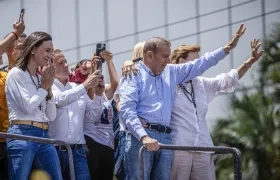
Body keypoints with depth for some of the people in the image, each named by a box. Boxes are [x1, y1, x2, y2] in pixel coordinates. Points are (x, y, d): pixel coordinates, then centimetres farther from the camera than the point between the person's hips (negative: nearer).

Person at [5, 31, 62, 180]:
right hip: (22, 135, -7)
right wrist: (44, 87, 1)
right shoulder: (16, 73, -1)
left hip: (44, 136, 7)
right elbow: (28, 107, -11)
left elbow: (51, 116, 16)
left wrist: (48, 88, 7)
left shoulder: (40, 78, 18)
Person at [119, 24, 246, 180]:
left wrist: (228, 48, 22)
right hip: (140, 136, -6)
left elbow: (200, 65, 27)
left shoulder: (171, 72, 21)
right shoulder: (134, 74, 2)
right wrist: (144, 136, -22)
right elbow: (127, 110, -9)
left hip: (165, 138, 6)